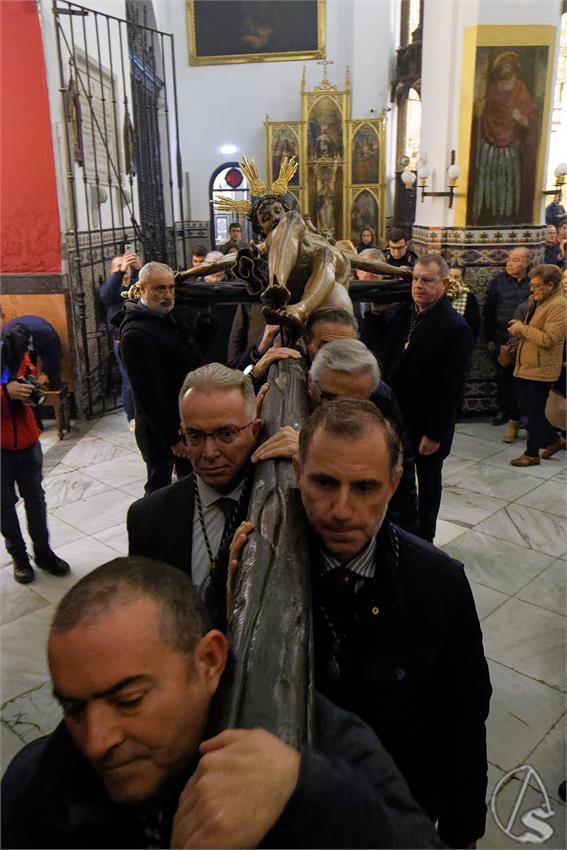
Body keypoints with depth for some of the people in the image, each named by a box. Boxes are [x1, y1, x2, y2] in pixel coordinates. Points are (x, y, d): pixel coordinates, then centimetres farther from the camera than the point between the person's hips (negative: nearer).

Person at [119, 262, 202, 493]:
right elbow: (149, 394, -22)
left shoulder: (170, 318, 8)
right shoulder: (136, 334, -20)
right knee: (159, 487, 6)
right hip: (161, 431, -9)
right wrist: (173, 437, -20)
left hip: (187, 423, 9)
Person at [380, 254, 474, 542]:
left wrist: (435, 434, -18)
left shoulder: (455, 328, -17)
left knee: (428, 482, 13)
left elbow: (452, 388, -18)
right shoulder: (402, 314, 3)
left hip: (429, 424, -6)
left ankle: (424, 538, 31)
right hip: (398, 416, 6)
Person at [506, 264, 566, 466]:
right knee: (526, 406, 16)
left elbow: (548, 339, -24)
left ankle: (532, 453, 12)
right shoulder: (539, 301, 13)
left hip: (541, 368, -9)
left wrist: (522, 328, -17)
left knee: (535, 411, 0)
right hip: (527, 364, 9)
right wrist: (520, 330, 5)